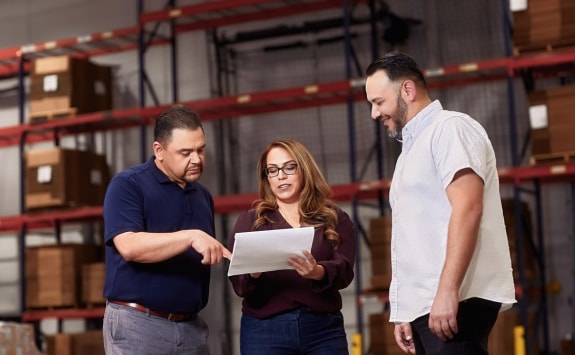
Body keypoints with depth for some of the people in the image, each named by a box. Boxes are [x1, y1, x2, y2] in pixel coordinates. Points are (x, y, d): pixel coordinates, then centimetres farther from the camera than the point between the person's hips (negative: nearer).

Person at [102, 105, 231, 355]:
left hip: (192, 326, 6)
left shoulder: (203, 196, 14)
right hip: (138, 323, -6)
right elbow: (129, 246, -21)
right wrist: (190, 236, -29)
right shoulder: (127, 185, -6)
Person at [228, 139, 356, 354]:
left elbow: (344, 270, -5)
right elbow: (237, 283, 1)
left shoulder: (335, 218, 11)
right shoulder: (250, 221, 11)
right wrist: (253, 273, -22)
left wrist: (318, 272, -27)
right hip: (264, 330, 0)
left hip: (324, 329, 1)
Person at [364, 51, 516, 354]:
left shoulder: (449, 127, -3)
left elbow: (467, 210, -16)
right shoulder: (412, 148, 24)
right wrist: (407, 313, 16)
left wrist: (447, 292, -23)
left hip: (456, 300, -9)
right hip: (425, 305, 9)